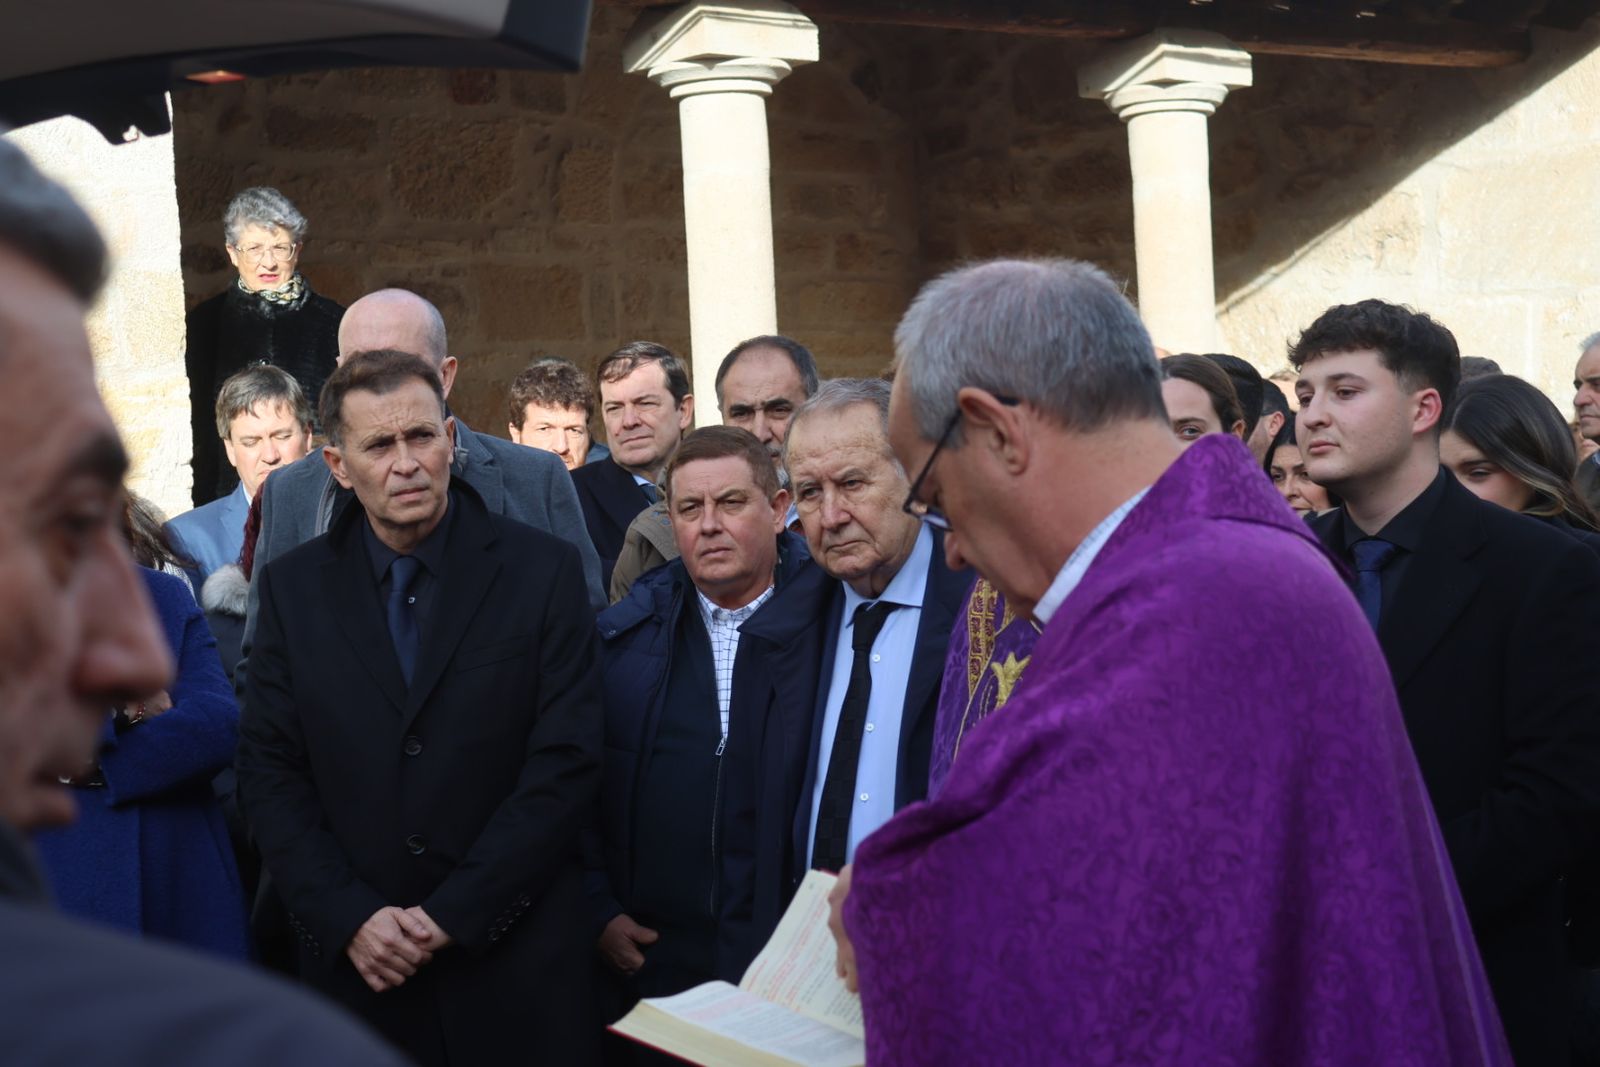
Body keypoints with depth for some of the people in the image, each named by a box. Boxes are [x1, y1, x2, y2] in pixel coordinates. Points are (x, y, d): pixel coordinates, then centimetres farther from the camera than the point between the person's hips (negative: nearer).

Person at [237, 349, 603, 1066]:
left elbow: (565, 762, -8)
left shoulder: (544, 571, -4)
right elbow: (269, 772, 2)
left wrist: (453, 914, -12)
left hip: (514, 959, -1)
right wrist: (350, 917, -10)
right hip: (355, 959, 2)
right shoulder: (291, 588, 4)